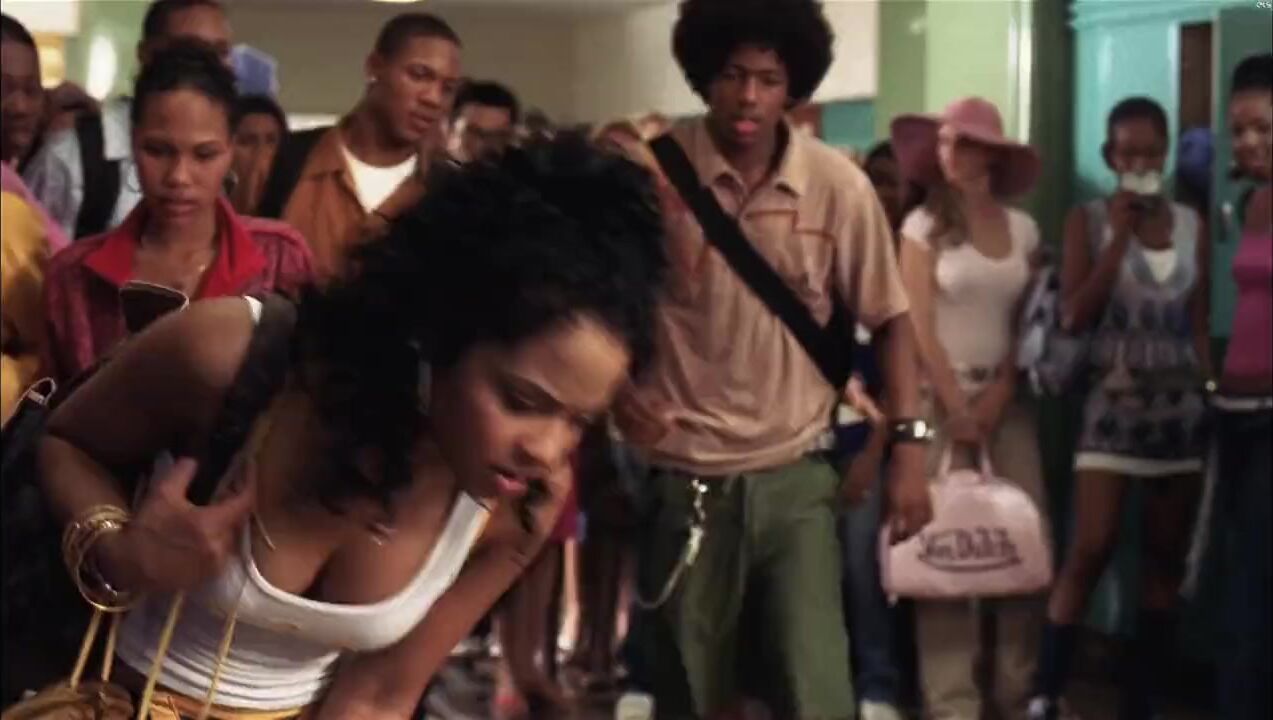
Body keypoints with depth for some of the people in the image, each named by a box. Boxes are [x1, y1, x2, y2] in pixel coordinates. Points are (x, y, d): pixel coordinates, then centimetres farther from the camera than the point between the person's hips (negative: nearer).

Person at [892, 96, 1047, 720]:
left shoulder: (1023, 229, 8)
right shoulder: (923, 225, -2)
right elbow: (920, 329, -6)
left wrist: (997, 398, -4)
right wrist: (957, 410, -11)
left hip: (1006, 399, 4)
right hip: (941, 396, -3)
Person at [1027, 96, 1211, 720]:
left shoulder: (1192, 225, 9)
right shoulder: (1088, 221, -1)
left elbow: (1199, 323, 11)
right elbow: (1074, 316, -10)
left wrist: (1211, 396, 6)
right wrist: (1119, 236, -13)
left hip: (1182, 406, 4)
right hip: (1114, 405, -4)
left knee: (1166, 560, 4)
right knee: (1089, 552, -12)